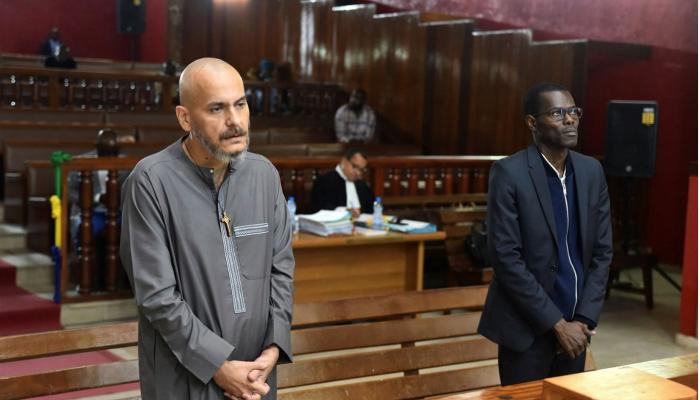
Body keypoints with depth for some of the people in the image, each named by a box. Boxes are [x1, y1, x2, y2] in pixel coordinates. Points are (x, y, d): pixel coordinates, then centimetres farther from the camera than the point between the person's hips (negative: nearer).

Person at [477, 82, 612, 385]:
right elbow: (506, 257, -15)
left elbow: (602, 251, 6)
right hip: (528, 327, -5)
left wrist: (584, 320, -3)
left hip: (574, 324, 5)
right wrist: (556, 323, -14)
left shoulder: (592, 171, 4)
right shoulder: (509, 173, -12)